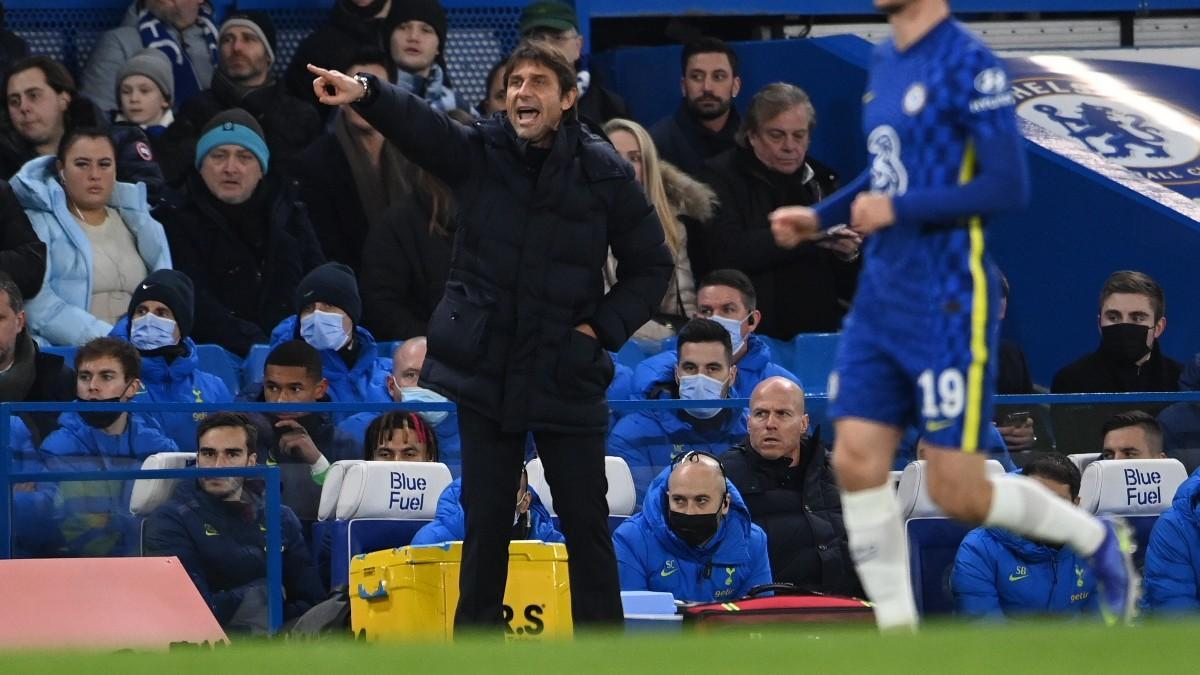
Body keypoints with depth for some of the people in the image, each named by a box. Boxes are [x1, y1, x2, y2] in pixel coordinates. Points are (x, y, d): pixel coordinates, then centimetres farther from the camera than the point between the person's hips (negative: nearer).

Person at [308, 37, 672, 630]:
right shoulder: (479, 152, -2)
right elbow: (419, 124, -22)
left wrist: (604, 327, -8)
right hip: (480, 372, 1)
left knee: (586, 525, 5)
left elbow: (650, 266, 5)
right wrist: (365, 94, -42)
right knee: (483, 523, 5)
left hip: (566, 377, -1)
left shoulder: (604, 174, -4)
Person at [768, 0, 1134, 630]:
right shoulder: (885, 62, 12)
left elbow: (1008, 186, -19)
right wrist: (819, 218, 11)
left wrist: (897, 209, -21)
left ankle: (1097, 539, 21)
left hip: (947, 305, -8)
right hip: (880, 300, 8)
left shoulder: (968, 64, -14)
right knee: (857, 462, -3)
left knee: (957, 493, -3)